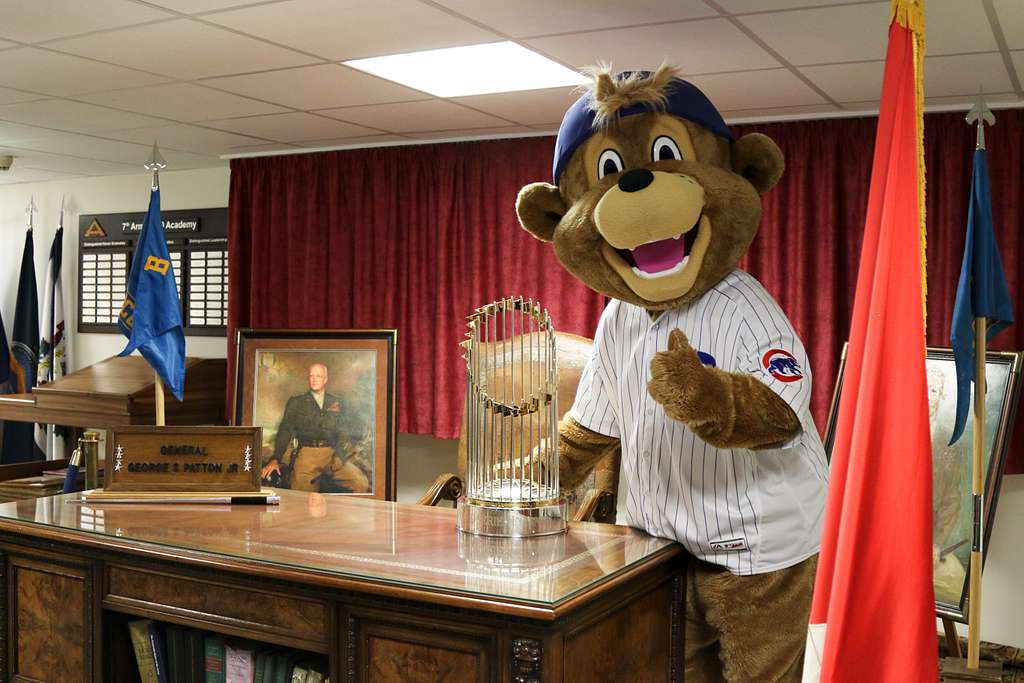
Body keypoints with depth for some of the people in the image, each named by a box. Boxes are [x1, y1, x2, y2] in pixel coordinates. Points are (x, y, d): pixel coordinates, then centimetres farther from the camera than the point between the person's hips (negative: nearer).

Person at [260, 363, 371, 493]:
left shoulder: (337, 402, 20)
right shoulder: (296, 402, 15)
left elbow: (347, 428, 20)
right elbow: (285, 431, 7)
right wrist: (275, 459, -6)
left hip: (332, 453, 1)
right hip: (307, 453, -1)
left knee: (362, 484, -21)